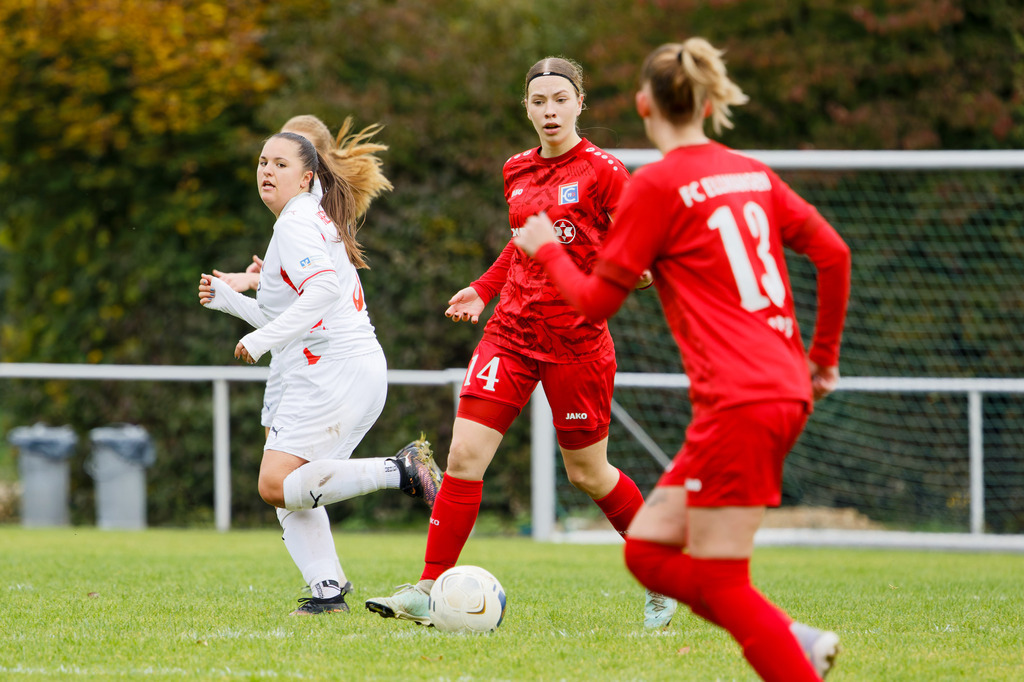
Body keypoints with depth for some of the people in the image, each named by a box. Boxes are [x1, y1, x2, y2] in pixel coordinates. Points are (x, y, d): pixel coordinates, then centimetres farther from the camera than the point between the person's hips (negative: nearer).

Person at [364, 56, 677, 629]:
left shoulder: (602, 171, -7)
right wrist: (484, 289, 21)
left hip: (576, 340, -5)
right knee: (465, 455, -9)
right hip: (511, 332, 5)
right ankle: (430, 590, -5)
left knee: (588, 475, 7)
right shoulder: (518, 172, 10)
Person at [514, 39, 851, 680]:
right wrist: (823, 357, 24)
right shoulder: (753, 174, 14)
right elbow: (833, 253, 13)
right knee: (648, 549, 12)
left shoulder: (657, 184, -6)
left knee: (719, 583, -3)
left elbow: (596, 301, -1)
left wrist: (546, 248, 17)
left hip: (739, 404, -8)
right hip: (786, 392, 8)